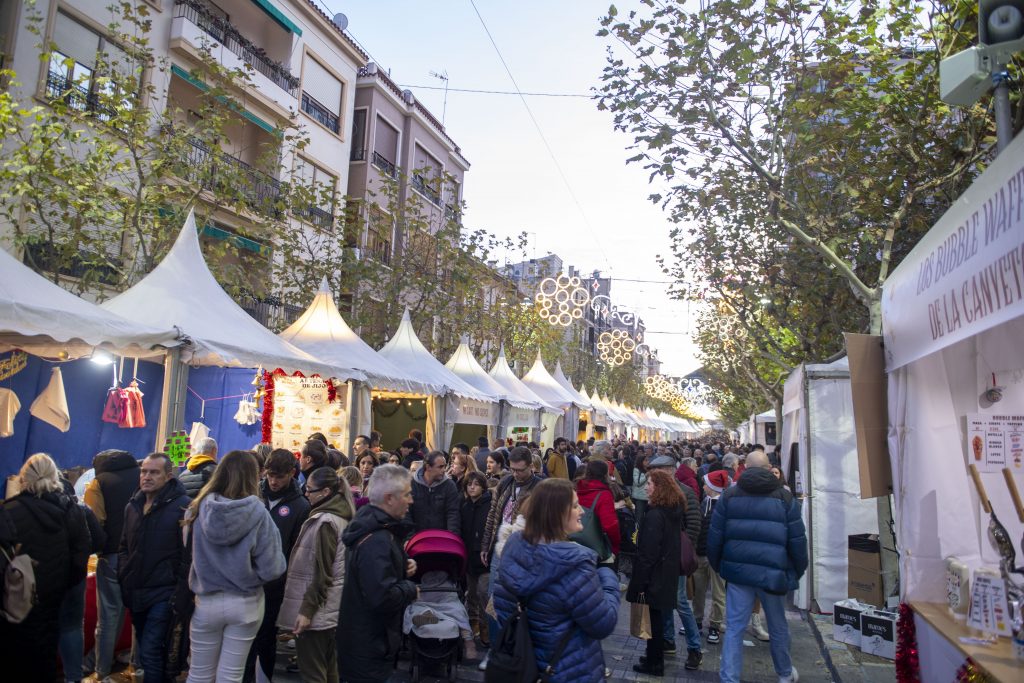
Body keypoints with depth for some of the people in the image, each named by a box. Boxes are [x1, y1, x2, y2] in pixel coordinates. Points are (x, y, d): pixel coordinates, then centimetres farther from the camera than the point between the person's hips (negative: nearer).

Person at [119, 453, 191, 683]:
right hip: (135, 593, 7)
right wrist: (124, 576, 8)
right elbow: (124, 547, 21)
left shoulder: (183, 505, -14)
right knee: (145, 649, 19)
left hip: (163, 593, -7)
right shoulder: (133, 506, 8)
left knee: (150, 652, -11)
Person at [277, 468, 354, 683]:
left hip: (316, 610, -9)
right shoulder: (341, 517, 9)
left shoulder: (325, 522, -19)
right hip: (330, 607, 9)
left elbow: (322, 573, -21)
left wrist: (306, 610, -18)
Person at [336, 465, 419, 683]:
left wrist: (403, 566, 3)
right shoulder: (376, 541, -28)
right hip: (370, 648, -10)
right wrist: (410, 588, -17)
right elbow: (383, 597, -35)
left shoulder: (375, 524, 4)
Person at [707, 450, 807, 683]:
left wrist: (717, 565, 15)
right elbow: (797, 540, 1)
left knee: (734, 627, 5)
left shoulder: (729, 495, 2)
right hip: (772, 572, 0)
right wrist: (797, 572, 14)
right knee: (778, 627, 19)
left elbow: (715, 535, 3)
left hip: (737, 570, 0)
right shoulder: (785, 497, -1)